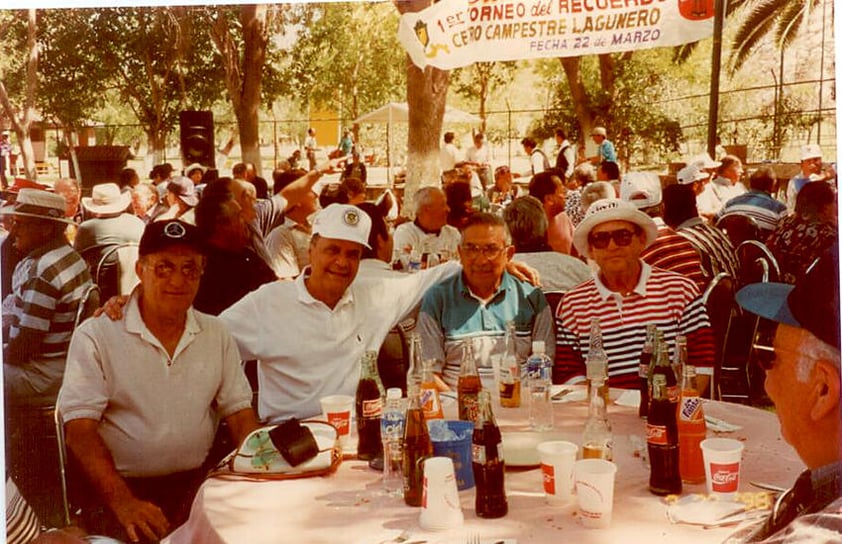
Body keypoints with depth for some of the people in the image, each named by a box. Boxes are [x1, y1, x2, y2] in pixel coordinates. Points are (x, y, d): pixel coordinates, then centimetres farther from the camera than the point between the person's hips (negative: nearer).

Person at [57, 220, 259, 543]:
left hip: (197, 482, 4)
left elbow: (238, 411, 10)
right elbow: (79, 429, -9)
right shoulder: (96, 336, -3)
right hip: (118, 488, -4)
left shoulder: (217, 335, 9)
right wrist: (123, 503, -22)